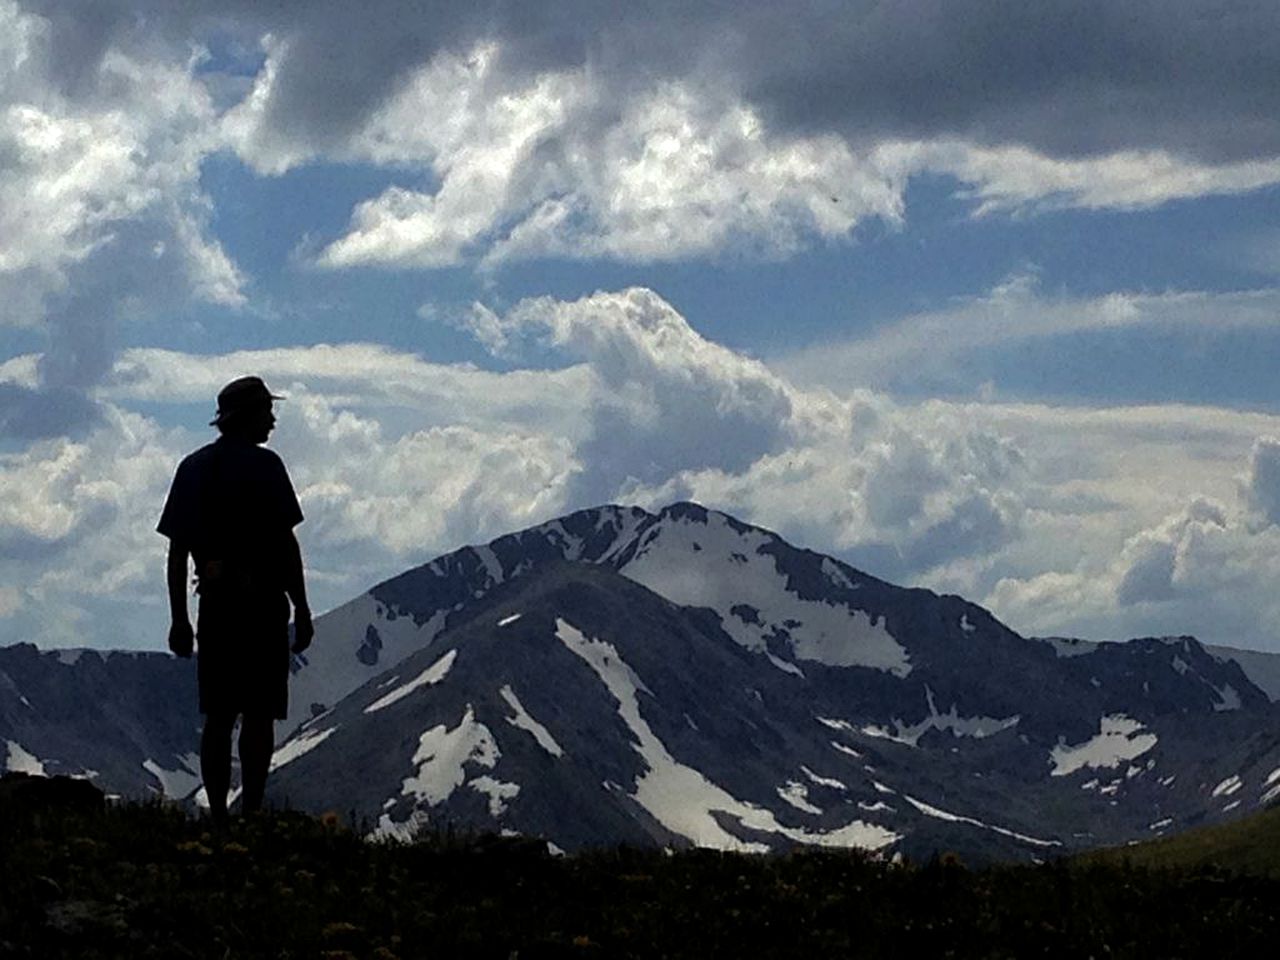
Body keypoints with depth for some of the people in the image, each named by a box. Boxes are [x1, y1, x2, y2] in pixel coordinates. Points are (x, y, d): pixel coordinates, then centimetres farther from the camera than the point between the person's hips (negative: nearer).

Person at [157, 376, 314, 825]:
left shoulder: (193, 468, 10)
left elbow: (177, 551, 9)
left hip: (213, 606, 5)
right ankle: (251, 813, -4)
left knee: (217, 716, 9)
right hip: (262, 603, -5)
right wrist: (302, 610, -6)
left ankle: (217, 817, 8)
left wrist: (179, 618, 14)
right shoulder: (262, 465, -8)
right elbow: (285, 543, -11)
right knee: (259, 715, -1)